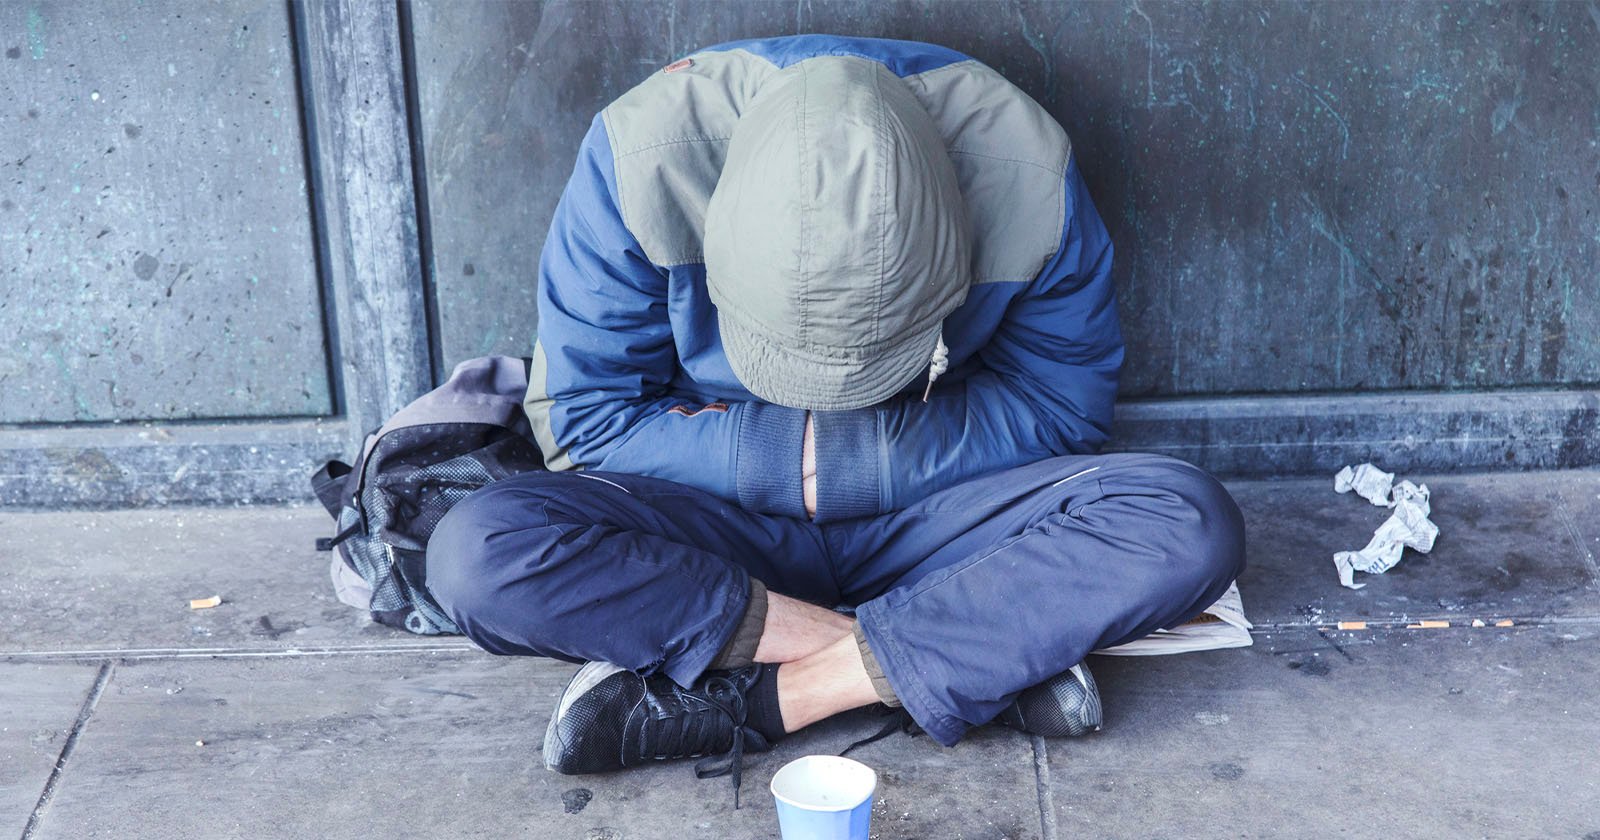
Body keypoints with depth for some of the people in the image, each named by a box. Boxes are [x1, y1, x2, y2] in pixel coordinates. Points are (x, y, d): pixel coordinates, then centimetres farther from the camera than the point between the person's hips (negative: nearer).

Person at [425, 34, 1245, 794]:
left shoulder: (1025, 169, -20)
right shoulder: (645, 158, -22)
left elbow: (1061, 407, -8)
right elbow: (586, 419, -12)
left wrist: (840, 455, -17)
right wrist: (795, 462, -20)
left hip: (927, 513, 0)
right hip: (715, 523, 0)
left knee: (1191, 525, -27)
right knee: (477, 555, -30)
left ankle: (753, 702, -24)